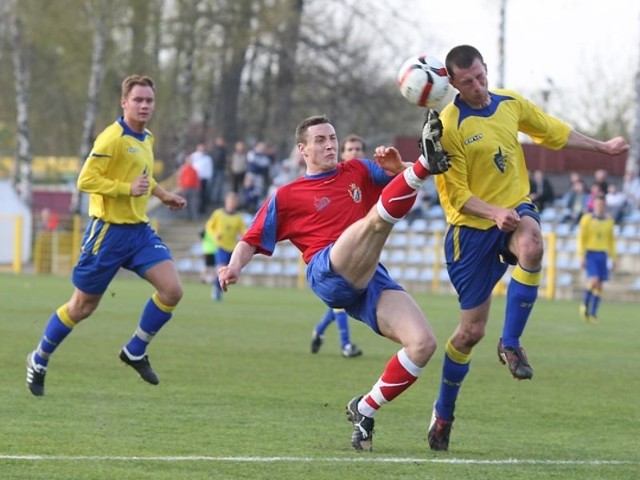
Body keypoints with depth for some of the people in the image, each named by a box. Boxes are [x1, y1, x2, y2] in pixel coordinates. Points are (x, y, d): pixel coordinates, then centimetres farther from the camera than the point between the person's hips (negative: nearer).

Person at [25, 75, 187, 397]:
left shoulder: (147, 139, 10)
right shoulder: (113, 138, -16)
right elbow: (86, 180, -22)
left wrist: (162, 195, 16)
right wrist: (129, 189, -24)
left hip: (140, 230, 7)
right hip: (108, 231, -7)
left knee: (172, 290, -12)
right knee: (83, 306, 3)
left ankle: (135, 352, 7)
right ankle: (39, 359, 25)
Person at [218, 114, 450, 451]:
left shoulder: (358, 171, 25)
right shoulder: (287, 197, 16)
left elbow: (403, 177, 23)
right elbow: (252, 241, 16)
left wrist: (399, 168, -1)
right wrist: (234, 267, -5)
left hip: (369, 278, 4)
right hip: (328, 273, -4)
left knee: (423, 344, -15)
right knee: (377, 217, -34)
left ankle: (365, 410, 1)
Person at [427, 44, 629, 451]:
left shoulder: (511, 103, 2)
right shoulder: (449, 126, -15)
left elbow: (554, 132, 20)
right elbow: (456, 196, -15)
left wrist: (603, 147, 26)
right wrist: (495, 213, -30)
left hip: (516, 208, 3)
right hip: (471, 227, -3)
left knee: (532, 247, -36)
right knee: (472, 329, 0)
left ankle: (511, 344, -21)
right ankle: (443, 413, 22)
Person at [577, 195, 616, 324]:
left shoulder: (609, 221, 9)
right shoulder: (587, 219, -4)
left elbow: (611, 240, 16)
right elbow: (581, 239, -5)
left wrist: (613, 258, 12)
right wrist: (581, 257, -11)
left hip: (602, 254, 4)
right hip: (590, 253, -4)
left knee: (599, 285, 0)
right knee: (594, 280, -19)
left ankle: (593, 314, 7)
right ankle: (585, 304, 5)